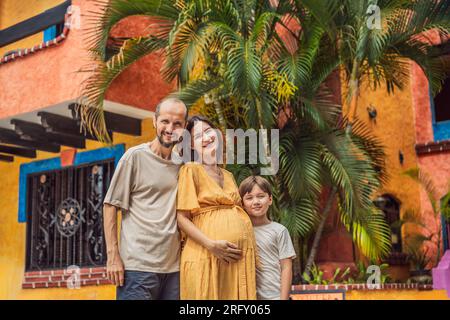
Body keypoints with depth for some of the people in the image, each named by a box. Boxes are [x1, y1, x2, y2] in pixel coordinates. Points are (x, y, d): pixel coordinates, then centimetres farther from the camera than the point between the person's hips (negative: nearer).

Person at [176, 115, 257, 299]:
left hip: (240, 255, 6)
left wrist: (251, 248, 9)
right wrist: (211, 245, -19)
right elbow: (182, 218, -7)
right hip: (206, 255, -6)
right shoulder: (190, 170, 0)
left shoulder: (228, 175, 19)